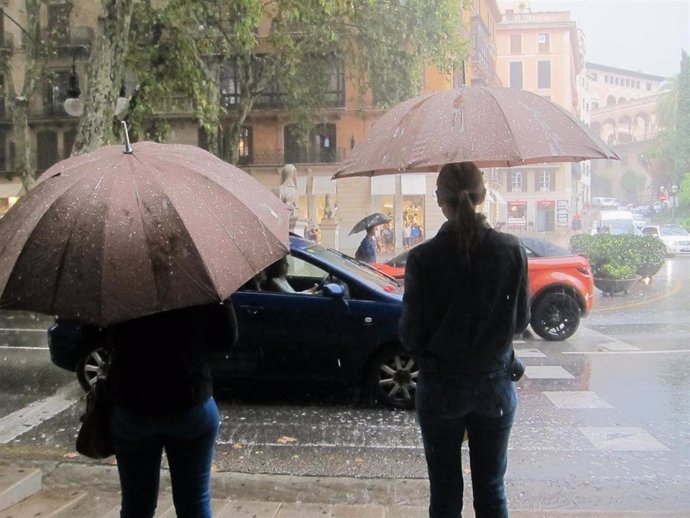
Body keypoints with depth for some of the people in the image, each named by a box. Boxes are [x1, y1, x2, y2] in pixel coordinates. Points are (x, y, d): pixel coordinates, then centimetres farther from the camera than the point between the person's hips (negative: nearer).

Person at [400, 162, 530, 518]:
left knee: (445, 489, 14)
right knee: (491, 487, 17)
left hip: (440, 386, -2)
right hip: (495, 384, 2)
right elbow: (521, 321, 2)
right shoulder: (512, 250, -8)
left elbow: (409, 334, -11)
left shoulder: (423, 258, -16)